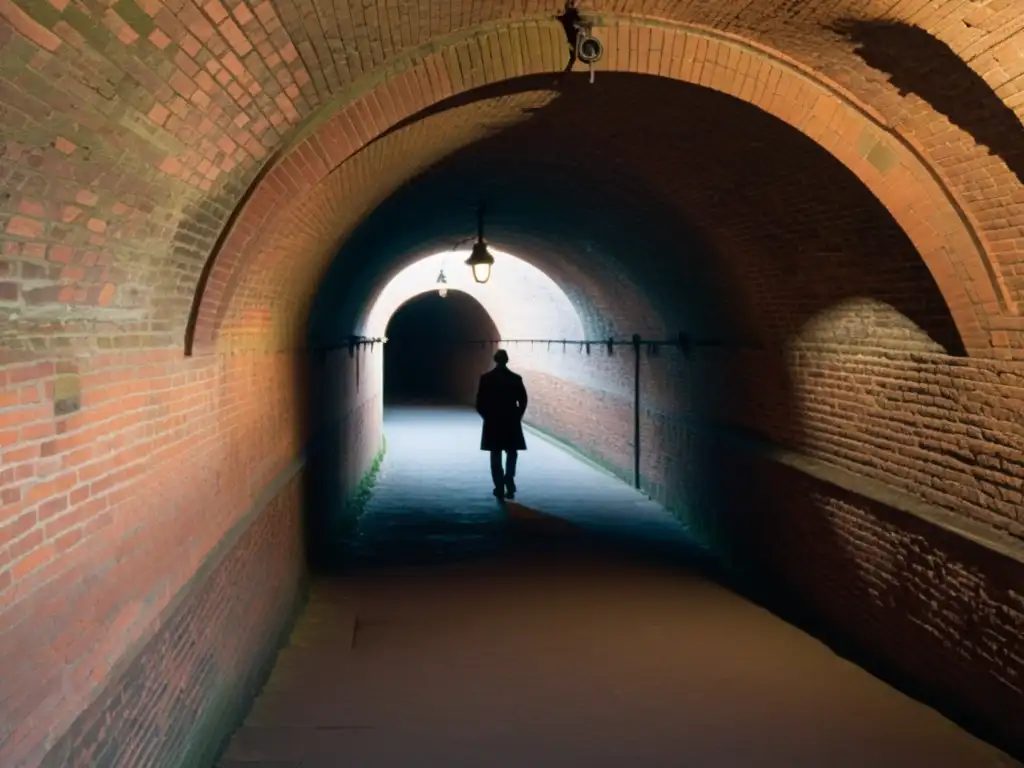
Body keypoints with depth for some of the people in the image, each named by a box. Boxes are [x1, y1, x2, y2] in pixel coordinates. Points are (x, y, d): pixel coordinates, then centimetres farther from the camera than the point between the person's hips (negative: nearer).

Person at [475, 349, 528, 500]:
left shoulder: (486, 378, -5)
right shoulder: (516, 378, -5)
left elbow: (480, 403, -6)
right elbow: (523, 401, -5)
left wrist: (487, 417, 10)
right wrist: (517, 417, 9)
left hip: (492, 423, 0)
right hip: (511, 423, 0)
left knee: (496, 457, 7)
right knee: (512, 454, 14)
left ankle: (500, 488, 5)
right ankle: (509, 482, -6)